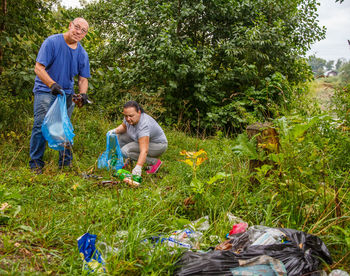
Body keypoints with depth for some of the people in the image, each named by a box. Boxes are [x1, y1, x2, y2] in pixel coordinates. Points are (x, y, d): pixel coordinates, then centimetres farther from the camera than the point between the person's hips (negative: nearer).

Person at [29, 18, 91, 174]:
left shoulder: (82, 54, 5)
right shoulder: (52, 42, -10)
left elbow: (83, 78, 9)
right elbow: (38, 68, -15)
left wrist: (83, 93, -12)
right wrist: (52, 84, -30)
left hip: (66, 94, 5)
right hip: (45, 91, -5)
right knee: (41, 125, -10)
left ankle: (66, 162, 17)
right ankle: (36, 163, -1)